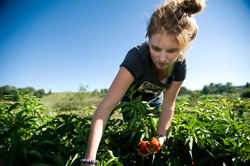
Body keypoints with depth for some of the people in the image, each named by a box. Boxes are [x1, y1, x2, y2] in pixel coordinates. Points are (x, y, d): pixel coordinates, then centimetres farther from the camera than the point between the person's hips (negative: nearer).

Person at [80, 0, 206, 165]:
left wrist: (161, 136, -31)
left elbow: (168, 104, -19)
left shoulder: (180, 65, -28)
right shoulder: (137, 57, -43)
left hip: (154, 99, 3)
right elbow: (106, 107, -50)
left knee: (152, 130, 15)